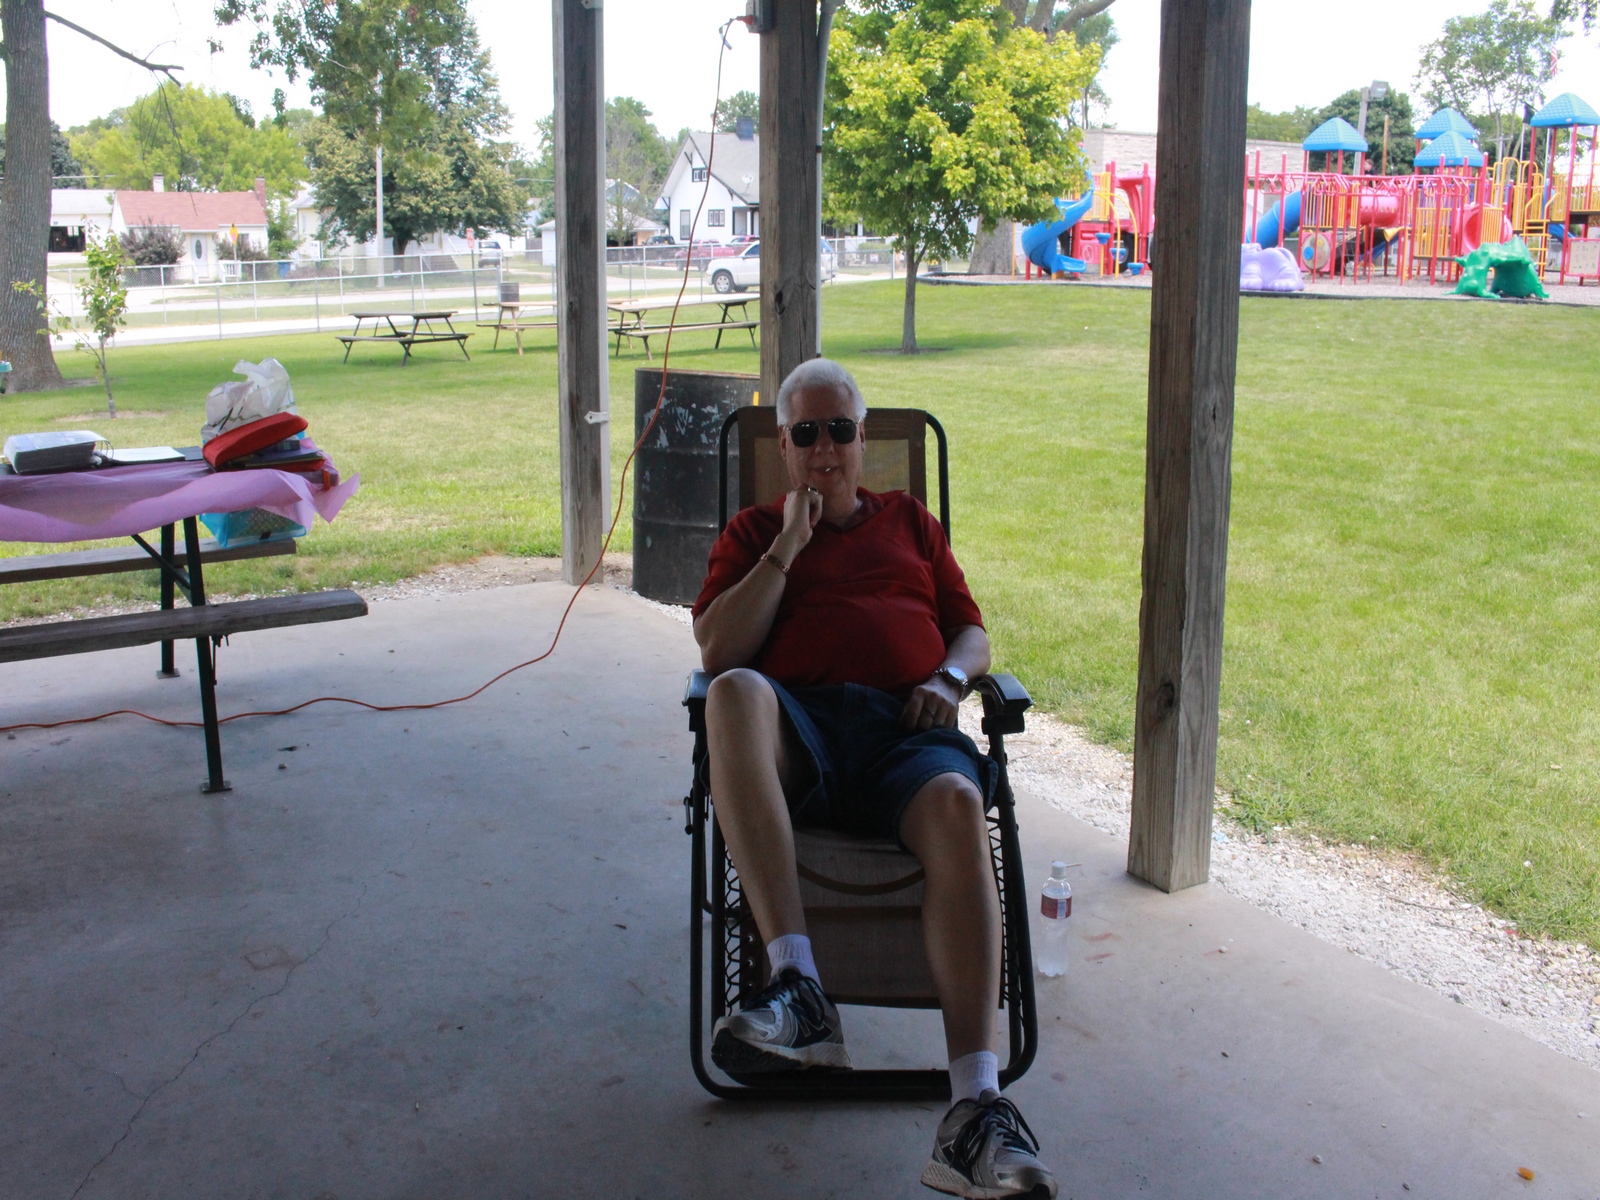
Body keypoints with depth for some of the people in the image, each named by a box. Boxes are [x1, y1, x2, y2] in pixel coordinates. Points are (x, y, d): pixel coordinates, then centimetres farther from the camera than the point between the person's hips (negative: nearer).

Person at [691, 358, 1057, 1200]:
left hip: (908, 729, 1)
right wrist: (787, 549, 5)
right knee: (736, 692, -39)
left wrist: (949, 677, 2)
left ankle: (975, 1107, -45)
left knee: (958, 808, -36)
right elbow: (717, 652, 8)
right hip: (799, 729, -1)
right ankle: (797, 989, -43)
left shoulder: (910, 522, 31)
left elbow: (973, 631, 25)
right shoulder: (752, 533, 25)